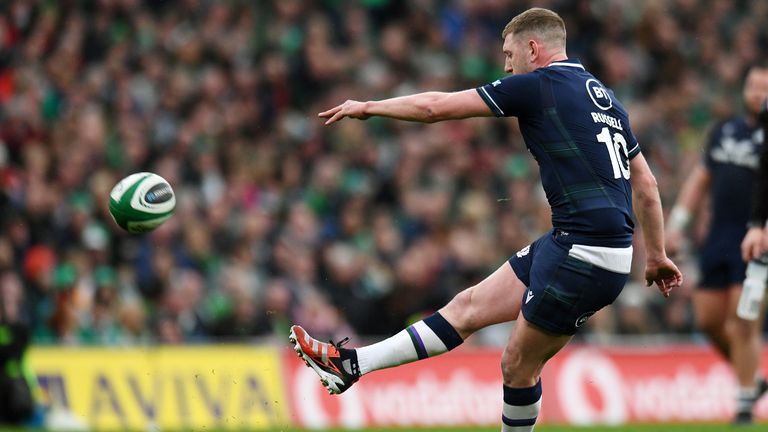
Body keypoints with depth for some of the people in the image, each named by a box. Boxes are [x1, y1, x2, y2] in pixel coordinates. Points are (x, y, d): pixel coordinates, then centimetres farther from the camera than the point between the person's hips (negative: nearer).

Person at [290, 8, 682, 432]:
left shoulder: (538, 86, -7)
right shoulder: (602, 97, 17)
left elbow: (436, 106, -2)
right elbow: (645, 184, 22)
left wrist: (368, 106, 11)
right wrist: (656, 255, 29)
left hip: (585, 255, -9)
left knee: (518, 366, 4)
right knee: (470, 305, 12)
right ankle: (352, 364, 16)